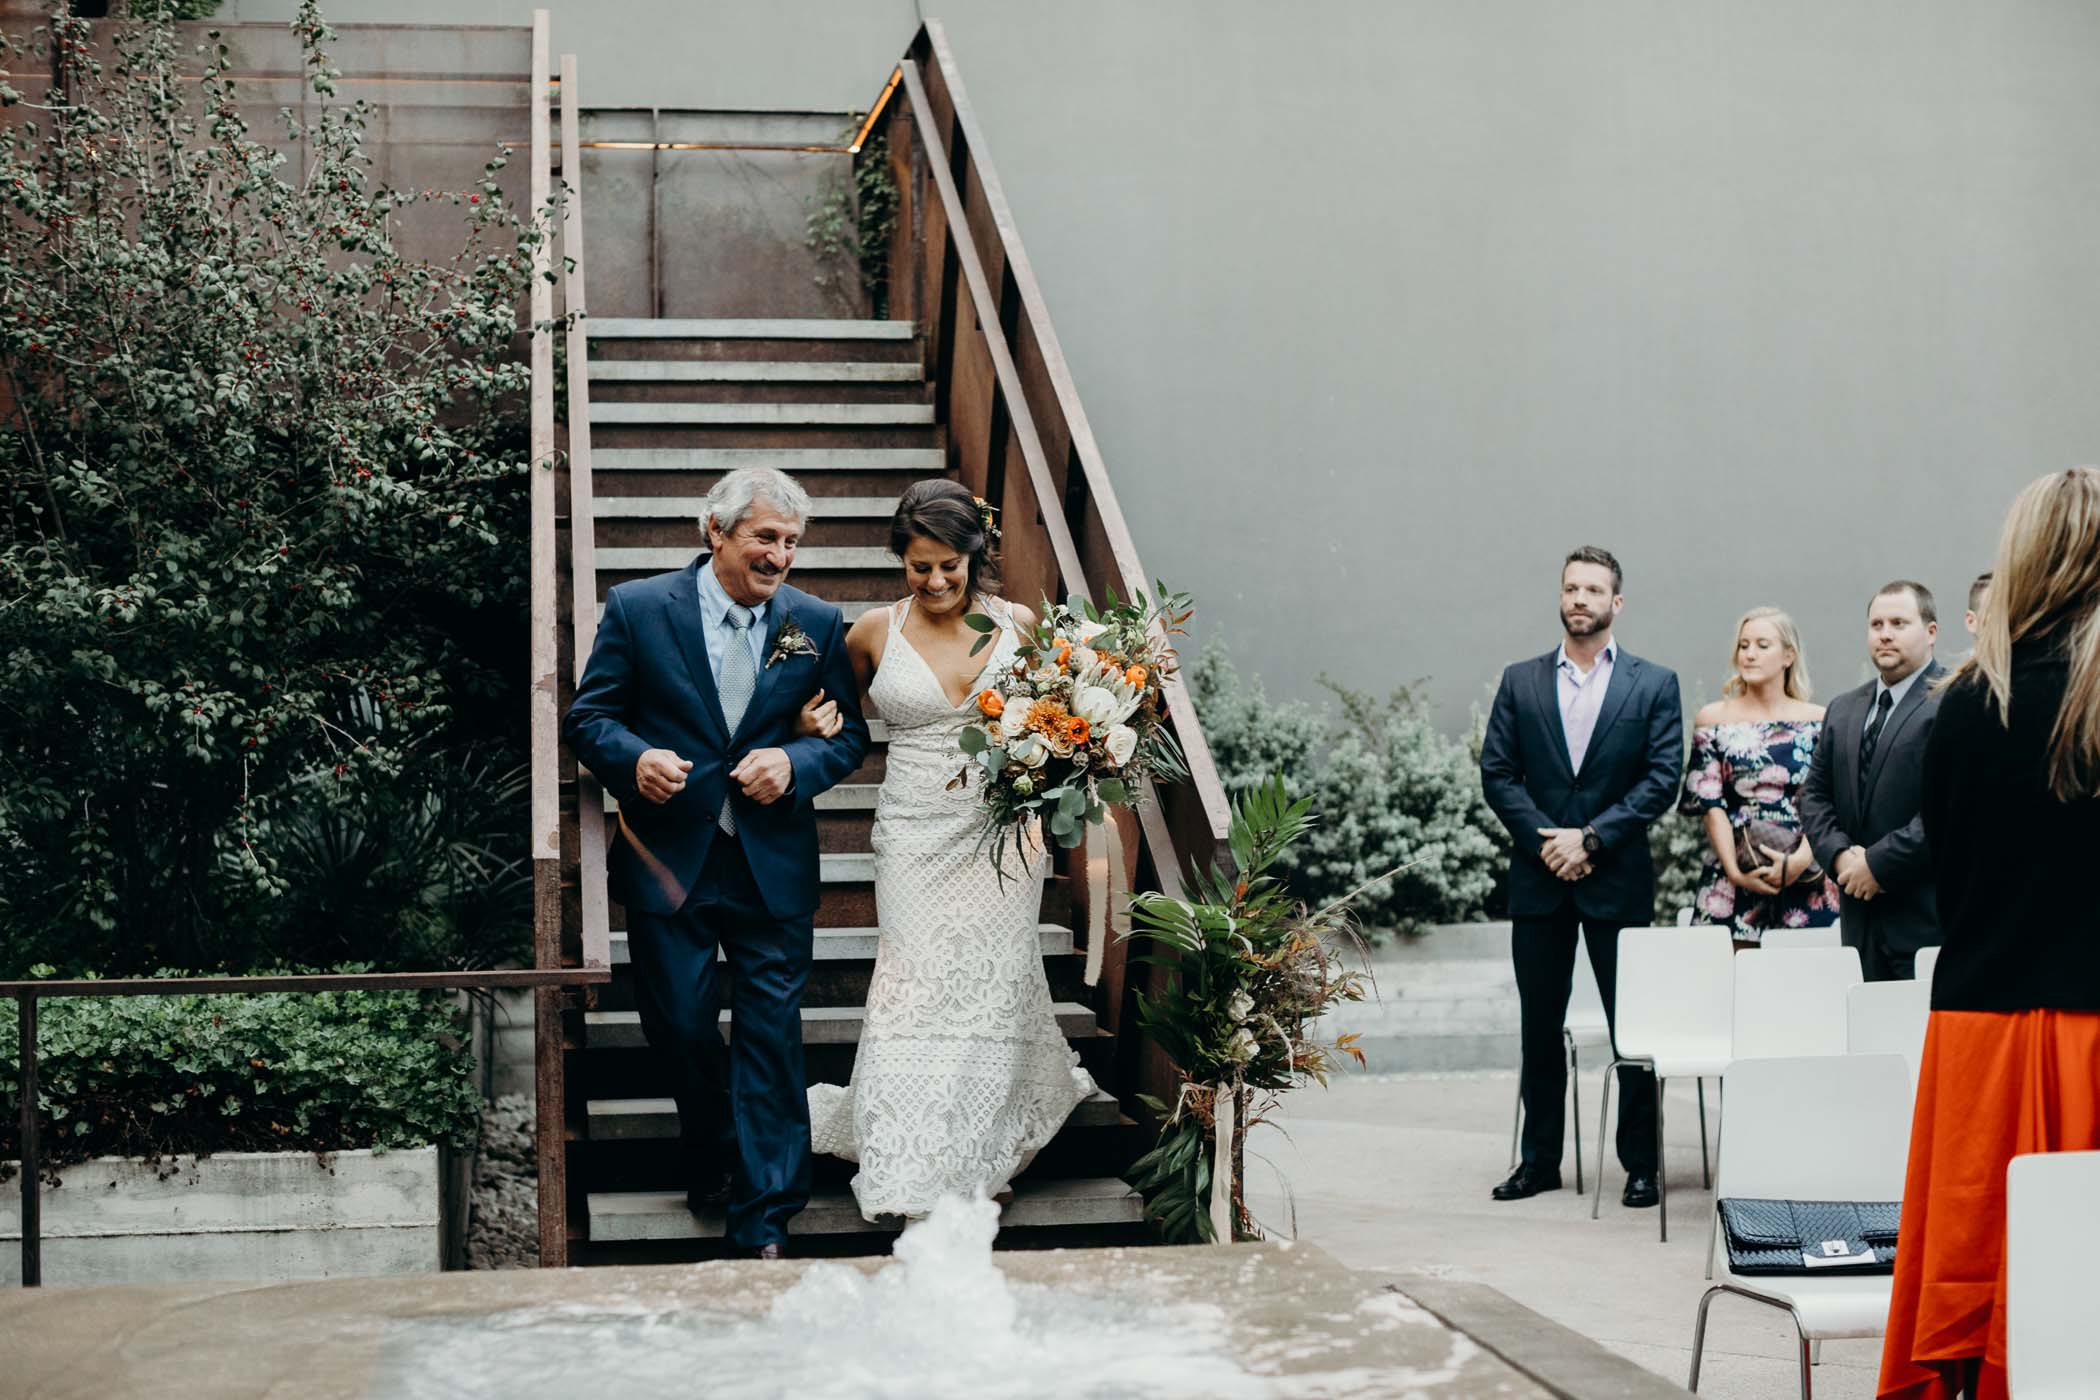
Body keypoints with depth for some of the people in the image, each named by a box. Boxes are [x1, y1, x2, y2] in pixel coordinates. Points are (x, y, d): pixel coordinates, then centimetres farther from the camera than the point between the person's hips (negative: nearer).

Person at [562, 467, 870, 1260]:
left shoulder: (817, 624, 3)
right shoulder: (637, 610, -2)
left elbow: (848, 735, 7)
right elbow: (589, 717, 0)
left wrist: (795, 763, -13)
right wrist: (633, 757, -21)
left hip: (773, 866, 1)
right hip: (668, 860, -1)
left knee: (772, 1038, 1)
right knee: (680, 1030, 9)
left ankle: (765, 1217, 9)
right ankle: (711, 1164, 37)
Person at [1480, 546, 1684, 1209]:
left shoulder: (1654, 684, 3)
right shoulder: (1520, 682, 8)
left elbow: (1662, 779, -4)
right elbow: (1496, 772, 3)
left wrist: (1591, 837, -12)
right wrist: (1547, 839, -10)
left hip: (1617, 878, -2)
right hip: (1539, 879, 2)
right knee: (1539, 1025, 8)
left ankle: (1640, 1163, 10)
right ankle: (1540, 1159, 17)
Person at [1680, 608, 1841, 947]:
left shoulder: (1818, 722, 7)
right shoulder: (1712, 719, 7)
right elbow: (1710, 804, 0)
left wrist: (1800, 860, -15)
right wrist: (1735, 870, -11)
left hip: (1805, 885, 0)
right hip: (1730, 888, 0)